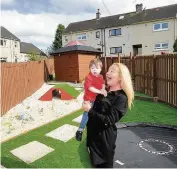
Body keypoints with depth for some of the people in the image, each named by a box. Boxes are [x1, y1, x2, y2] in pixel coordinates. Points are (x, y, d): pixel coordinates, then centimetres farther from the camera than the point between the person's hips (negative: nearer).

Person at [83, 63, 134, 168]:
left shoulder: (121, 98, -19)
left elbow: (108, 120, -24)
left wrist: (90, 110, -20)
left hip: (105, 138, -8)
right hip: (93, 134, 8)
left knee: (104, 164, 11)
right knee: (95, 163, 23)